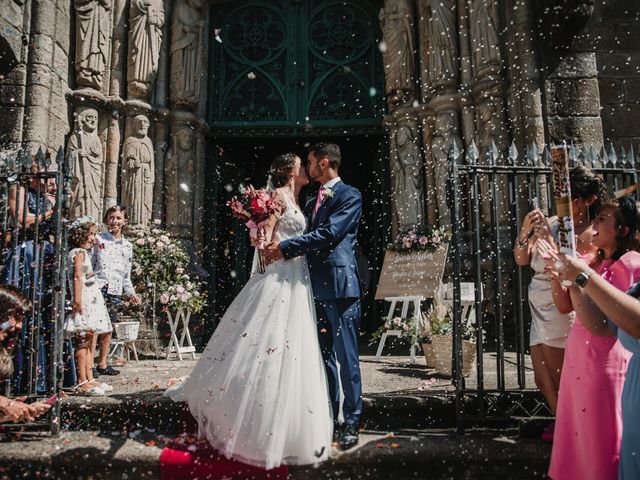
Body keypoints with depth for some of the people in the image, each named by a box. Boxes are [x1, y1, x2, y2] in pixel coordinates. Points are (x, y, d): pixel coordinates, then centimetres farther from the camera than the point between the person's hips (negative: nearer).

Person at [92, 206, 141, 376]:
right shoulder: (98, 239, 4)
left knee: (108, 328, 8)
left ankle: (102, 364, 16)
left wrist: (131, 293, 15)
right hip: (98, 287, -4)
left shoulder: (127, 246, 16)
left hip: (116, 290, 4)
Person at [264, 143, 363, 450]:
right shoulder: (311, 202, 21)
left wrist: (284, 247, -15)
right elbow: (308, 235, 18)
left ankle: (351, 424, 9)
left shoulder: (350, 196, -3)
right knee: (324, 357, 13)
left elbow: (329, 234, -16)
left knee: (346, 358, -2)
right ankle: (329, 419, 23)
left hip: (340, 285, -8)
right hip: (317, 287, 8)